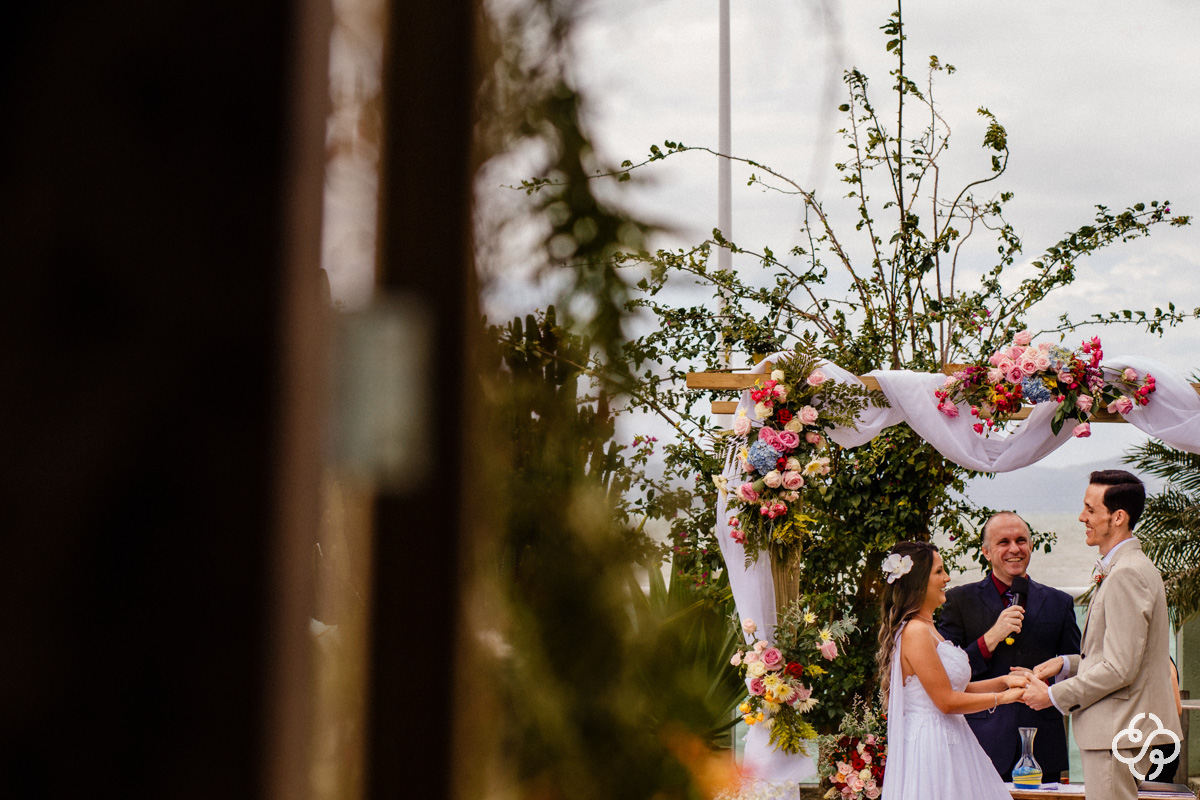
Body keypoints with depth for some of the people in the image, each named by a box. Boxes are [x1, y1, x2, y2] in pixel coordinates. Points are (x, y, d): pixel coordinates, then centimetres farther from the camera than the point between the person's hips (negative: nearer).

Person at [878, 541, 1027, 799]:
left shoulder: (927, 628, 16)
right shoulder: (915, 632, -16)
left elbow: (956, 687, 18)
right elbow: (947, 701, -17)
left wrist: (1004, 680, 7)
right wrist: (1002, 697, -6)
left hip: (950, 744, 10)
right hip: (931, 747, -10)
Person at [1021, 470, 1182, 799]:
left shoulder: (1127, 574, -18)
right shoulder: (1124, 568, 16)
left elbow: (1120, 668, -21)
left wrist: (1054, 696, -12)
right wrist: (1066, 664, 10)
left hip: (1118, 734, -10)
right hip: (1116, 727, 10)